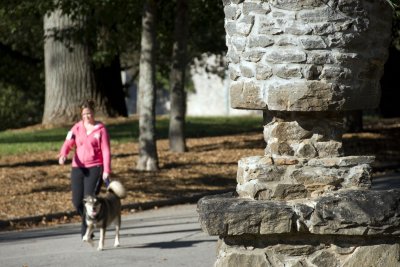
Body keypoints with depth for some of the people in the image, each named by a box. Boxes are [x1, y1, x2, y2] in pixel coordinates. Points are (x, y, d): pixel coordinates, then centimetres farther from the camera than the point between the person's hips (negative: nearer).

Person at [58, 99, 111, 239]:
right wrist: (63, 155, -22)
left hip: (95, 168, -3)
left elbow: (106, 151, -3)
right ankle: (87, 221, 30)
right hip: (78, 168, 3)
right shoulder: (77, 128, 8)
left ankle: (86, 230, -2)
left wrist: (107, 170, -11)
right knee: (77, 201, 1)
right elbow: (68, 143, 0)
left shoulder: (100, 129, -1)